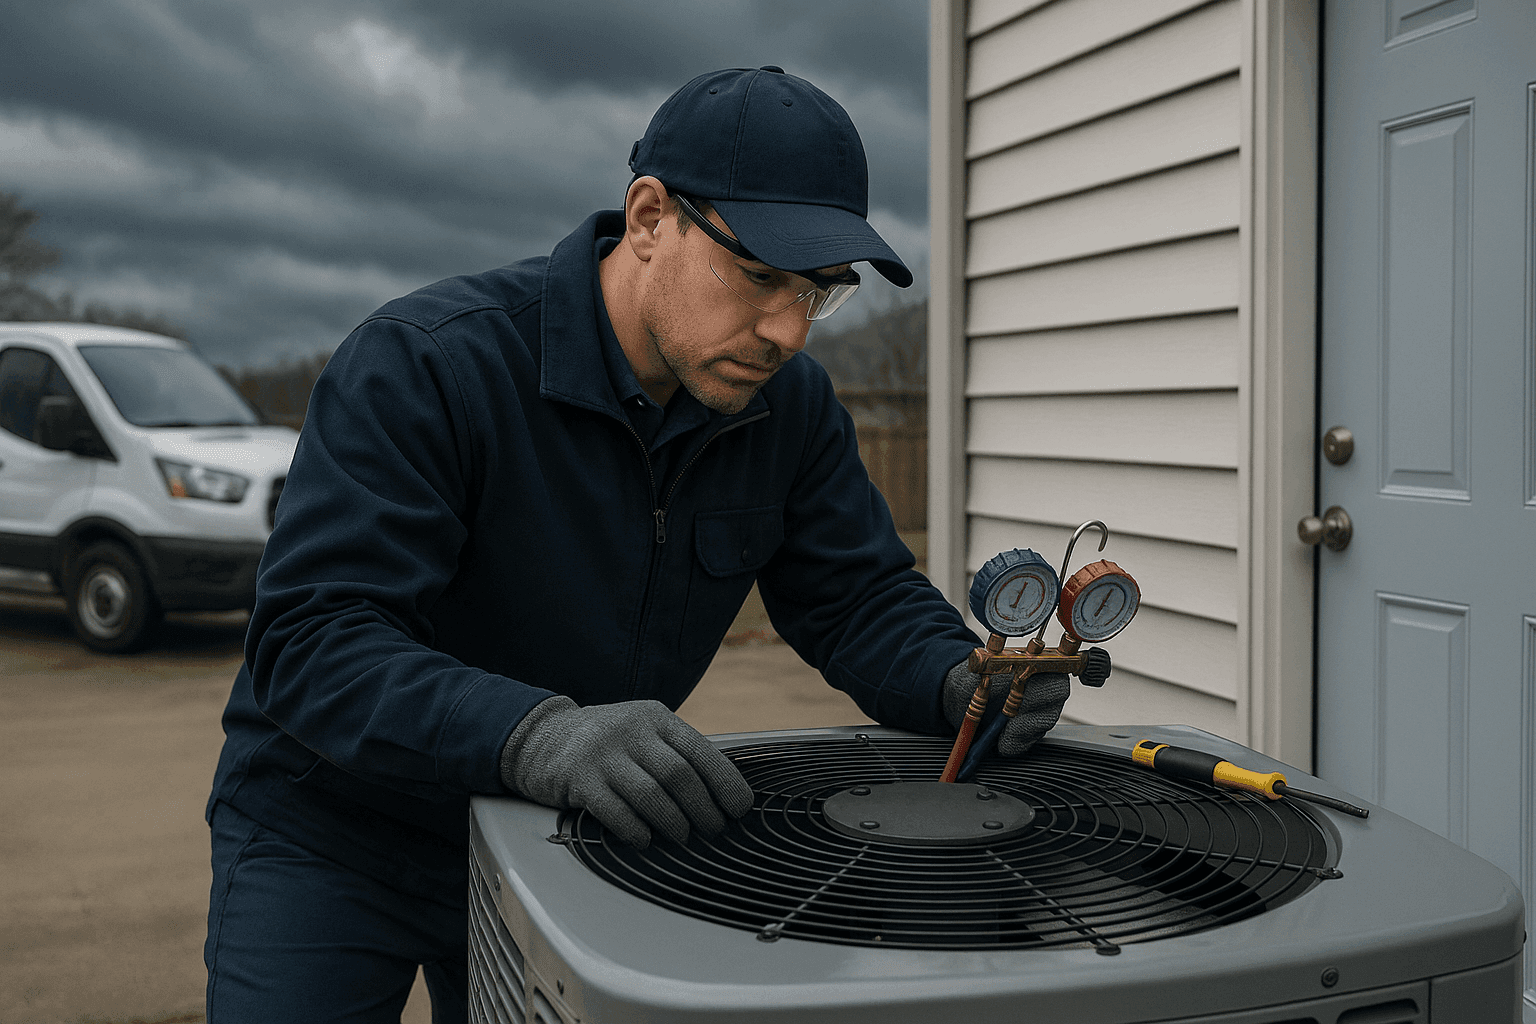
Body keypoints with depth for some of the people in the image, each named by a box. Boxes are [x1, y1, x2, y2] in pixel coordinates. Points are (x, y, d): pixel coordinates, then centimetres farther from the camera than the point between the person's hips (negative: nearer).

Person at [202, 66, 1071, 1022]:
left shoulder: (790, 403, -8)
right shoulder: (421, 362, -28)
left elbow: (861, 596, -3)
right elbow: (315, 640, -35)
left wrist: (963, 682, -27)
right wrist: (534, 733, -53)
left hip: (557, 835, 5)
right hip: (335, 828, -4)